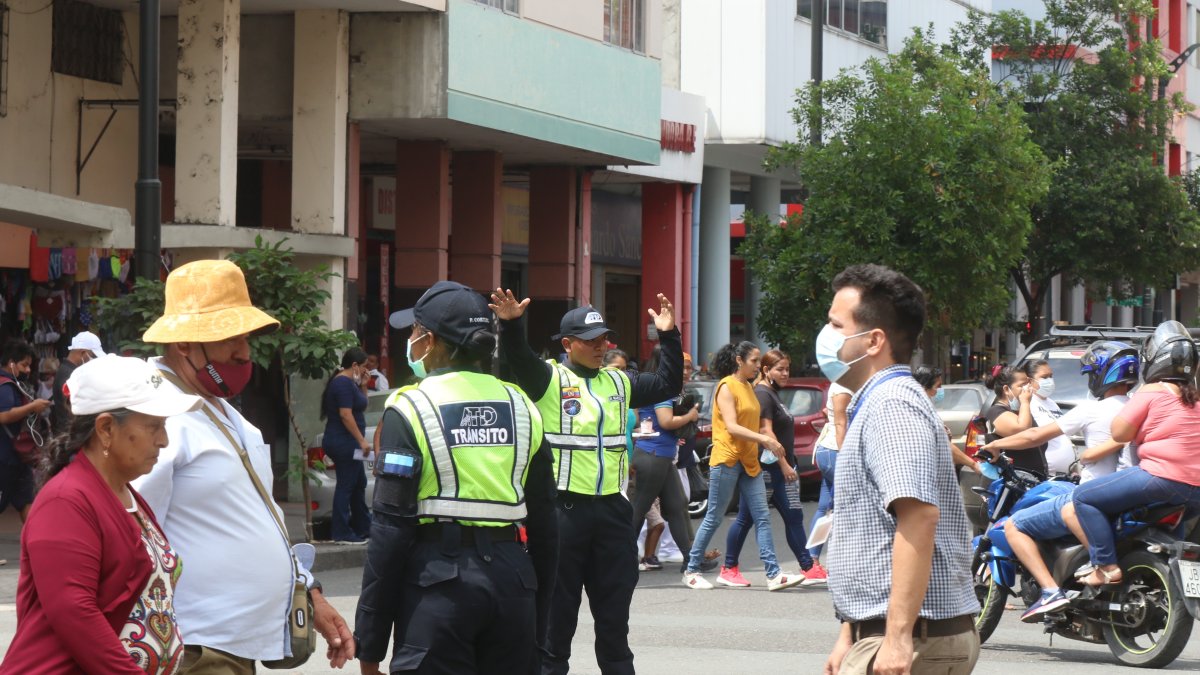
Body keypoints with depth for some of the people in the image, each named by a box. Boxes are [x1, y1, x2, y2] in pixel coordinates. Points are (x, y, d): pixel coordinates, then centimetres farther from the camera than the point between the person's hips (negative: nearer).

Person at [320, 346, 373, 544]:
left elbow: (358, 406, 23)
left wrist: (361, 386, 11)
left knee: (359, 484, 17)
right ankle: (341, 533, -3)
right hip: (344, 443, -11)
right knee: (345, 486, -6)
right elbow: (346, 414, -23)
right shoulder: (344, 383, -16)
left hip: (344, 444, 11)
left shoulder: (347, 382, 16)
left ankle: (362, 529, 25)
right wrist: (362, 440, -22)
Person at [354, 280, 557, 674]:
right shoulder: (520, 407, 9)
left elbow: (390, 528, -9)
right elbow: (544, 523, 11)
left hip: (439, 580, -5)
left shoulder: (411, 408, -6)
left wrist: (370, 642, -5)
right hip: (512, 577, 5)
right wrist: (538, 618, 19)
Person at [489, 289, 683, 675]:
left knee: (614, 610, 13)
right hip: (563, 509, -5)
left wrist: (669, 336, 5)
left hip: (612, 509, 5)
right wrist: (511, 325, -40)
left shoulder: (618, 383, 14)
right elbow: (518, 359, -21)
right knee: (557, 609, 2)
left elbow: (668, 385, 16)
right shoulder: (549, 378, -4)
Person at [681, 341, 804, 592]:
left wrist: (768, 442, 6)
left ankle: (773, 574, -5)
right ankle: (691, 571, 10)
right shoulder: (726, 387, -10)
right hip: (727, 459, -8)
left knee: (762, 517, -1)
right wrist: (764, 439, -26)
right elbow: (732, 427, -20)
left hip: (749, 461, 8)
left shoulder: (748, 387, 15)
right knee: (714, 518, -1)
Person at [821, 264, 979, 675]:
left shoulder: (893, 405, -14)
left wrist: (898, 637, -29)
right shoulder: (874, 406, 21)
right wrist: (850, 637, 27)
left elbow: (919, 516, -26)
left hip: (909, 642, -11)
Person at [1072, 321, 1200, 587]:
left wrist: (1136, 398, 9)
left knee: (1085, 497, -1)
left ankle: (1106, 567, -9)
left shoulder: (1152, 393, -5)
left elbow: (1119, 433, -5)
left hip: (1163, 478, -8)